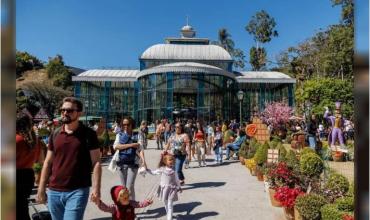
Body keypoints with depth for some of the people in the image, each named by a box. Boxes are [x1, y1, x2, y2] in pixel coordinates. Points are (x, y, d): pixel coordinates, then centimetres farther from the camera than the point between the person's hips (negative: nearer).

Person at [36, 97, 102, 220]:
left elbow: (96, 163, -9)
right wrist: (41, 189, 8)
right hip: (54, 191, 5)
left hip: (78, 191, -5)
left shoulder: (88, 134, -7)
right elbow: (48, 163, 10)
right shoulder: (55, 134, 6)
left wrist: (96, 188, -17)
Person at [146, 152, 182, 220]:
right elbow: (153, 172, 6)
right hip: (164, 188, 2)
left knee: (170, 204, -7)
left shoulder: (174, 170, -6)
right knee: (166, 203, 18)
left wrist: (179, 187, 10)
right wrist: (146, 169, -2)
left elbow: (177, 180, 4)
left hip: (171, 189, -2)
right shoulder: (162, 169, -5)